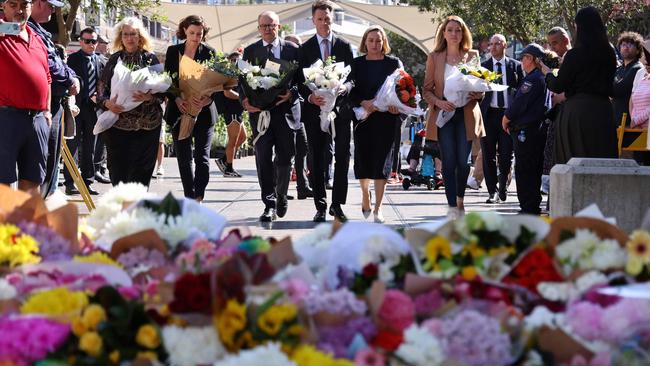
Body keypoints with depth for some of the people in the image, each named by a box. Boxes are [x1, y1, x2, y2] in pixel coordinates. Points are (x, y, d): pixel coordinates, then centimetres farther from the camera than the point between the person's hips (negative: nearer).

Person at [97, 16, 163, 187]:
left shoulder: (150, 59, 6)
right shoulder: (114, 59, 10)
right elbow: (101, 89, 9)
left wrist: (149, 97, -18)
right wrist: (107, 103, -12)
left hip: (146, 126, -1)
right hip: (117, 124, 1)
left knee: (141, 171, -3)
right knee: (117, 170, -3)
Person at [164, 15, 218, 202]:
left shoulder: (209, 52, 0)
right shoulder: (173, 51, 6)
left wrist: (207, 99, -25)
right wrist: (176, 99, -14)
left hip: (203, 111, -2)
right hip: (179, 110, 2)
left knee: (202, 157, -8)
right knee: (183, 158, 5)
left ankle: (197, 198, -10)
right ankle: (189, 198, 13)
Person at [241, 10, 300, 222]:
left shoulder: (292, 49, 7)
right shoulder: (250, 51, 9)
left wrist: (291, 93, -15)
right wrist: (245, 100, -13)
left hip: (285, 108, 0)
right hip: (259, 109, 0)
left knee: (284, 158, 7)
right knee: (263, 158, -7)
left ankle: (281, 197, 29)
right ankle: (270, 205, -8)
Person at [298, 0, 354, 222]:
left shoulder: (344, 46, 9)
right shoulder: (305, 48, 5)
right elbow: (300, 81, 3)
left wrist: (345, 88, -15)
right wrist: (310, 97, -15)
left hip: (340, 108, 1)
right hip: (315, 110, -1)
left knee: (342, 158, -1)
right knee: (317, 160, 2)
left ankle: (337, 205, 6)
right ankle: (320, 206, 7)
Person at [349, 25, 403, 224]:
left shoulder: (394, 63, 8)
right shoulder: (356, 64, 9)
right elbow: (350, 91, 2)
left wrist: (396, 105, -14)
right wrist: (363, 103, -17)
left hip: (386, 117, -1)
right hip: (363, 117, 1)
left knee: (382, 160, -5)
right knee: (362, 158, 1)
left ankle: (377, 207, -2)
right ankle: (365, 195, 29)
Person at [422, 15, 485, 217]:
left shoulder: (472, 56, 7)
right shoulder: (434, 57, 5)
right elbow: (427, 90, 5)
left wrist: (477, 94, -9)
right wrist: (439, 102, -14)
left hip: (466, 115, 1)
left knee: (463, 161, 2)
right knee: (449, 162, -5)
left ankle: (460, 198, 25)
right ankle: (452, 206, -4)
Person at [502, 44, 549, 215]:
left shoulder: (533, 79, -16)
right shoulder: (542, 77, 14)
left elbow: (519, 103, -18)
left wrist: (506, 119, -3)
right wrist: (510, 119, 14)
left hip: (525, 131, -10)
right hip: (538, 129, 10)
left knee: (524, 170, -6)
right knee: (534, 171, 14)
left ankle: (528, 208, -5)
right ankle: (534, 207, 20)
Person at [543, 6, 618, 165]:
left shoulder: (575, 54, -11)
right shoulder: (609, 54, 5)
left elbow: (557, 87, -4)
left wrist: (548, 74, 16)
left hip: (578, 111, -5)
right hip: (603, 109, 5)